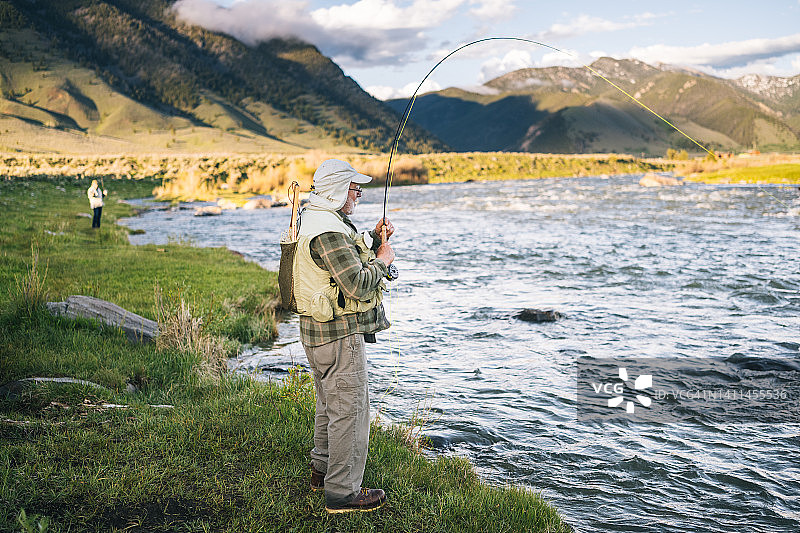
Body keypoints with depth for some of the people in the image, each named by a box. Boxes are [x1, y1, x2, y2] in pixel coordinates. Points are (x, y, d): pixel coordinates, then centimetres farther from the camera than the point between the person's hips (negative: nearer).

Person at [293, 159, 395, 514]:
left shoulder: (315, 220, 13)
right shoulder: (328, 231, -22)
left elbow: (347, 260, 23)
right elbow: (359, 285, -26)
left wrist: (373, 240, 10)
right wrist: (383, 259, -10)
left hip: (317, 331, 11)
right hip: (340, 333, -11)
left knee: (330, 403, 23)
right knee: (350, 409, -3)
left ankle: (322, 470, 37)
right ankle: (342, 492, 5)